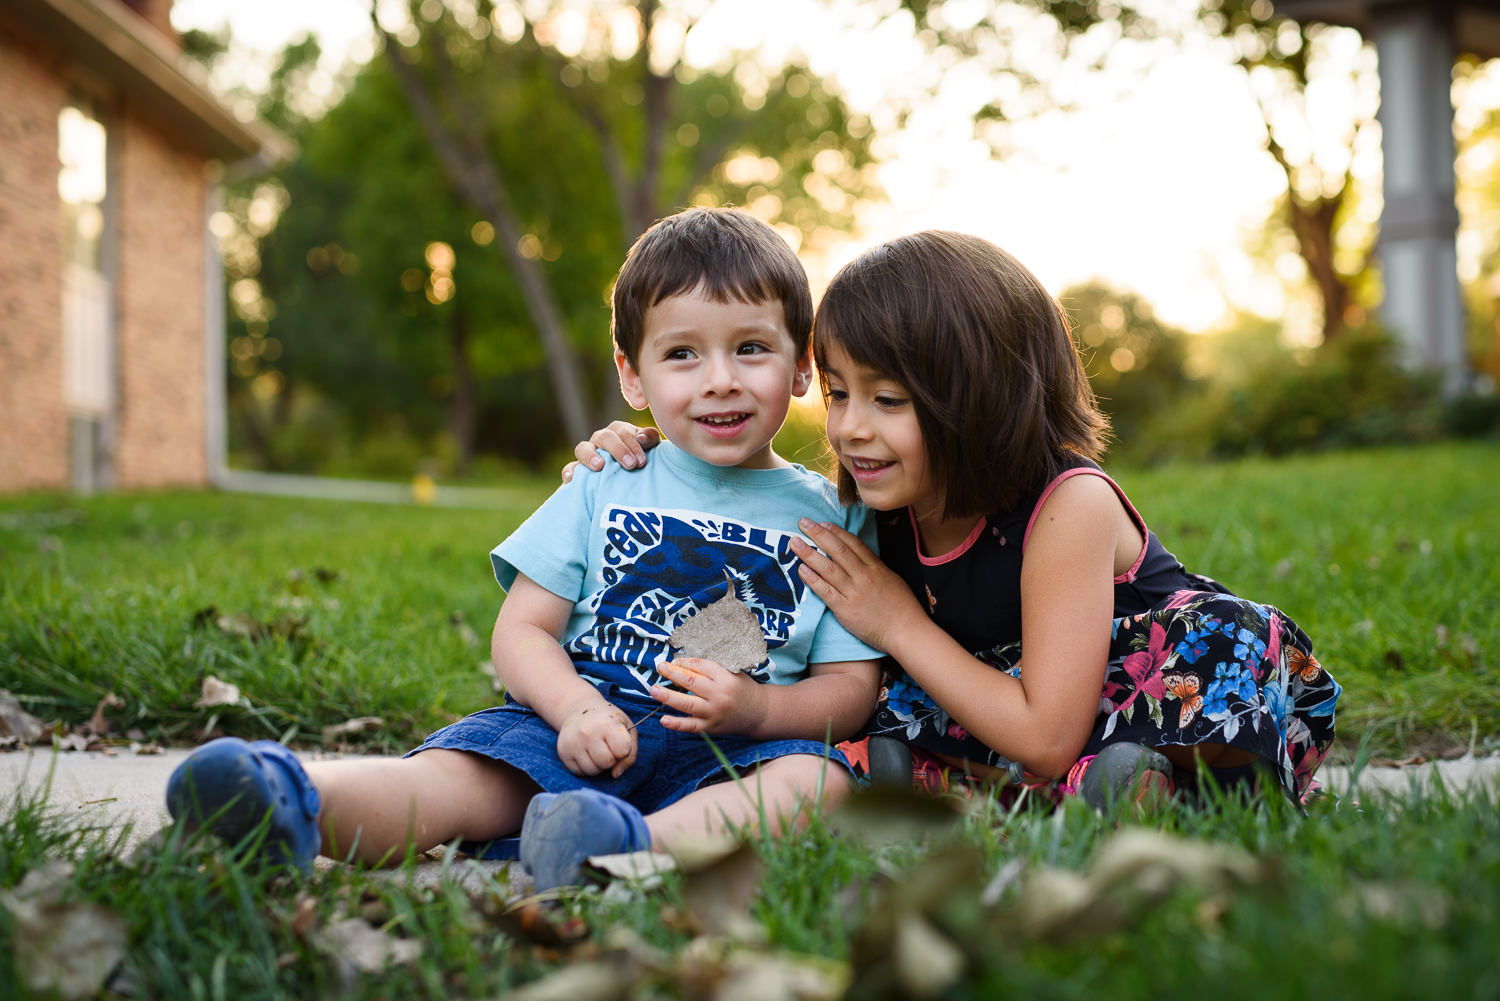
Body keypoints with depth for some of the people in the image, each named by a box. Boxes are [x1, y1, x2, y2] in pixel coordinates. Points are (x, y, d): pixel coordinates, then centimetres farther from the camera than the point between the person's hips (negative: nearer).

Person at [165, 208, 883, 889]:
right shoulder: (603, 490, 11)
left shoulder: (829, 518, 9)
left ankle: (637, 843, -57)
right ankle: (299, 804, -53)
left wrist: (755, 709, -15)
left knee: (817, 778, -33)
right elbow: (522, 629, 8)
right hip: (579, 726, 1)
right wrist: (575, 707, -14)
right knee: (458, 773, -27)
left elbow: (852, 684, 6)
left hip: (728, 754, -1)